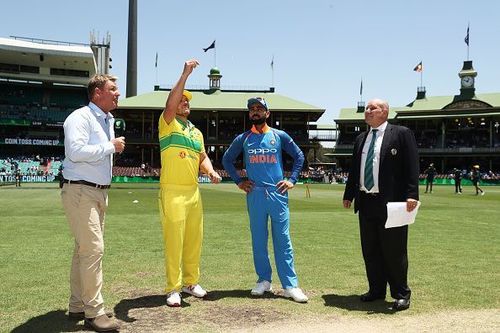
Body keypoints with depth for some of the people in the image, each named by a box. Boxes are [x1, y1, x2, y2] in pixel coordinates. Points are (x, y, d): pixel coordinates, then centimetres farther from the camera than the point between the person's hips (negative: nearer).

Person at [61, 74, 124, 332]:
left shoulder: (107, 121, 18)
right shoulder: (81, 117, -11)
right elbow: (75, 151, -25)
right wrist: (110, 147, -18)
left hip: (99, 192, 10)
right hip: (81, 191, -9)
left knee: (85, 249, 12)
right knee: (93, 248, -13)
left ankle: (78, 306, 21)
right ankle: (94, 312, -7)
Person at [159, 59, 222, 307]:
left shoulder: (196, 132, 21)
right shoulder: (168, 123, 1)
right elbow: (170, 104, -19)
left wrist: (210, 171, 3)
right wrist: (185, 75, -22)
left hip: (194, 191, 7)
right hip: (172, 192, -7)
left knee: (194, 239, 11)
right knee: (174, 240, -6)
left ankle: (190, 282, 25)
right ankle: (173, 289, 2)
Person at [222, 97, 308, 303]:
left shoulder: (280, 136, 6)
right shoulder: (243, 139, 8)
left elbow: (299, 156, 14)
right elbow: (227, 159, 18)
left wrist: (292, 180, 5)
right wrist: (238, 181, 10)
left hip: (278, 193, -1)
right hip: (255, 194, 1)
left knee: (283, 239, -2)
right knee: (258, 239, 6)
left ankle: (290, 285, 1)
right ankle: (264, 280, 18)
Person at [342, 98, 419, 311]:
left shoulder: (401, 134, -2)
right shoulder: (361, 139, 16)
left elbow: (411, 167, -9)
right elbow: (354, 169, 19)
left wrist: (411, 195, -17)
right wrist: (349, 195, 17)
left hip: (391, 203, -6)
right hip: (366, 202, 6)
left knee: (394, 250, 0)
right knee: (370, 250, 12)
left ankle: (401, 294, 14)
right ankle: (376, 290, 24)